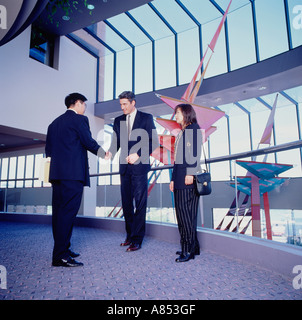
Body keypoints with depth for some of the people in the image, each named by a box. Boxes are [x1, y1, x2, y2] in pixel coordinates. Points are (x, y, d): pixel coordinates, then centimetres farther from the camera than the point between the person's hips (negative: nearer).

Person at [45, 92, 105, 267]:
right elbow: (89, 142, -6)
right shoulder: (80, 119, -2)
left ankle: (62, 249, 21)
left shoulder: (54, 123, 21)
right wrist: (104, 153, 11)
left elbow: (48, 149, 20)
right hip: (74, 173, -9)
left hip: (57, 173, 9)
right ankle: (61, 256, -6)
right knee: (68, 212, -9)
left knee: (59, 212, 11)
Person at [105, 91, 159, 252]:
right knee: (126, 202, 9)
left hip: (139, 165, -5)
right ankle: (130, 236, 22)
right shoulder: (118, 120, 15)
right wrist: (110, 152, -11)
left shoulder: (146, 118, 2)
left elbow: (154, 141, -3)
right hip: (125, 166, 5)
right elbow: (116, 142, 11)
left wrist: (138, 154, -14)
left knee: (140, 202, -3)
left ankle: (137, 240, 5)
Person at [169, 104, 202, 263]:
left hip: (188, 178, -9)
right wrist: (173, 179, 19)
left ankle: (189, 249, 1)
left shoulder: (194, 129, -1)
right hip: (179, 179, 9)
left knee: (186, 213, -8)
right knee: (181, 212, 9)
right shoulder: (181, 132, 24)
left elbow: (196, 153, -13)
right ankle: (192, 247, 19)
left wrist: (191, 173, -21)